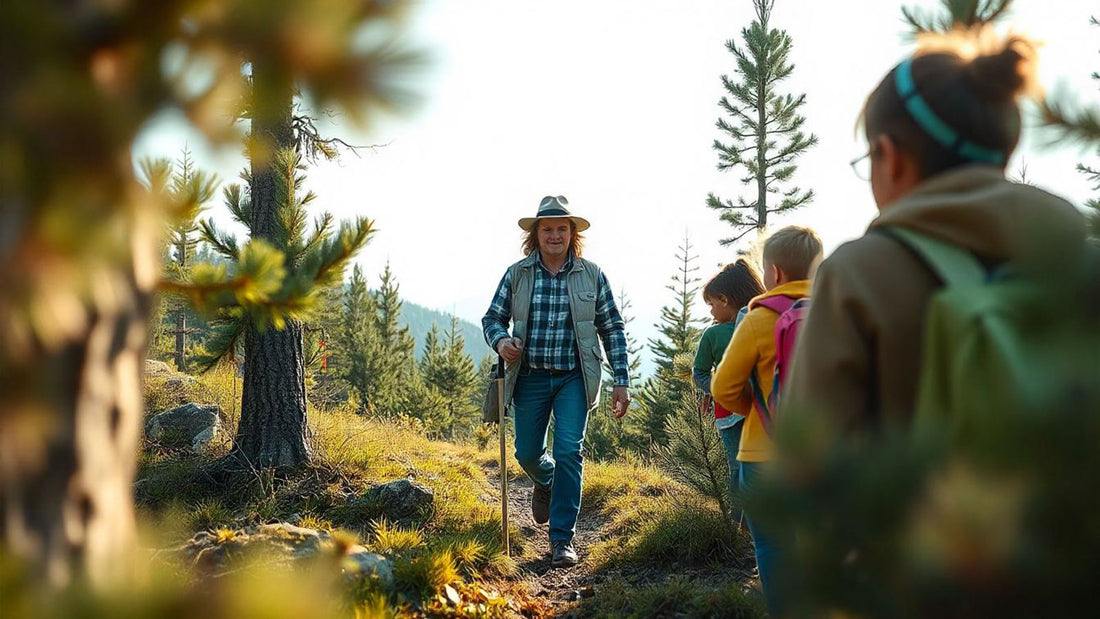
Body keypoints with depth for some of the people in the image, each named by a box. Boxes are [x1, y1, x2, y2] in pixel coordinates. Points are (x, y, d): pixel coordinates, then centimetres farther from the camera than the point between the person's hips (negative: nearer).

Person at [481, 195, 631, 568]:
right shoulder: (516, 274, 0)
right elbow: (493, 317, 7)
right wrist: (501, 341, -17)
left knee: (569, 452, -10)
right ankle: (545, 482, 48)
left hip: (573, 379, -1)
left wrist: (621, 381, -1)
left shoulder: (592, 275, -1)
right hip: (530, 377, 2)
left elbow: (612, 330, 3)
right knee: (527, 453, 10)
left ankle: (562, 539, -2)